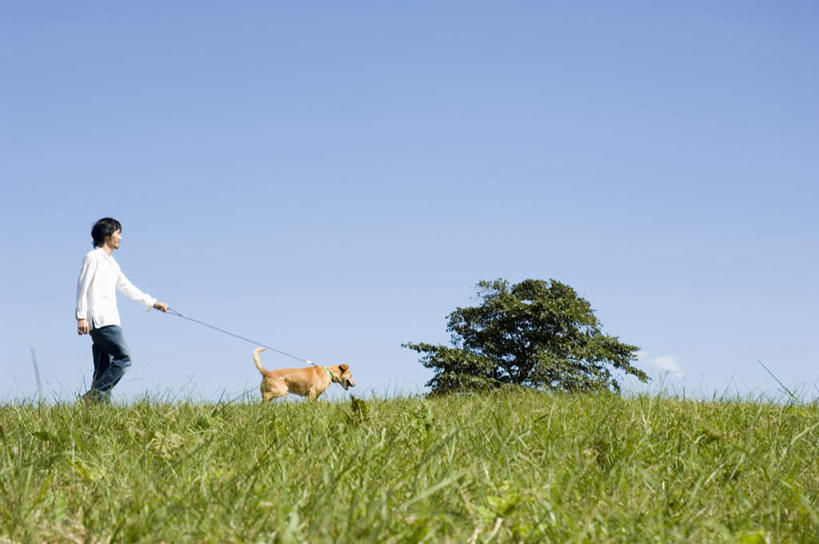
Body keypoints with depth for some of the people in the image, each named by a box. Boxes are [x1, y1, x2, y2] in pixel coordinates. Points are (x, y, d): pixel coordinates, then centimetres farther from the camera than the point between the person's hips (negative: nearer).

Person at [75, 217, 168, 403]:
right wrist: (81, 316, -18)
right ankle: (95, 395, -18)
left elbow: (127, 288, 32)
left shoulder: (111, 262, 24)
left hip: (110, 320, 9)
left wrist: (153, 303, 33)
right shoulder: (93, 257, -3)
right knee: (123, 358, -17)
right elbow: (82, 287, -9)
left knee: (104, 368, 4)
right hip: (99, 320, -9)